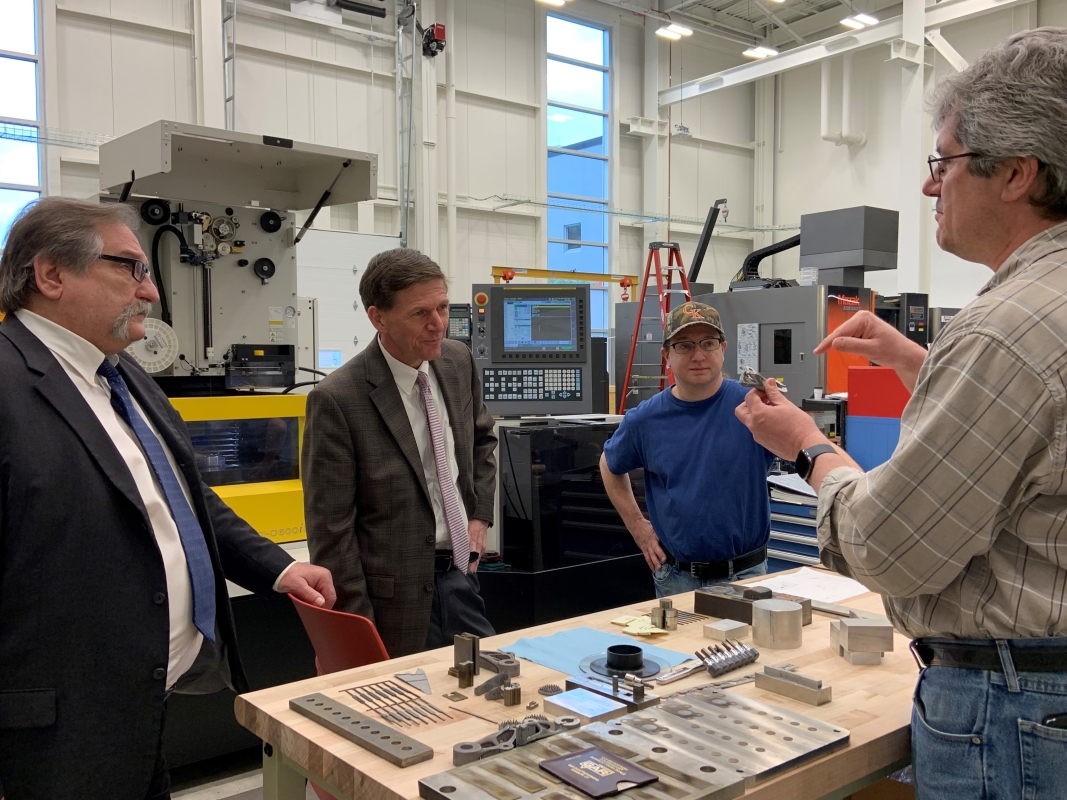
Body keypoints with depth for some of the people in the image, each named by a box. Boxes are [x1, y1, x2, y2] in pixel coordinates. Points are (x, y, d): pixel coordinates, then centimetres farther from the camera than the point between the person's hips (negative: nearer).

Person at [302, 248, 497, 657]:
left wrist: (480, 515, 8)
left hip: (460, 572, 6)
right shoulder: (337, 399, -19)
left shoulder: (458, 360, 0)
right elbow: (330, 531, -16)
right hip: (395, 596, -6)